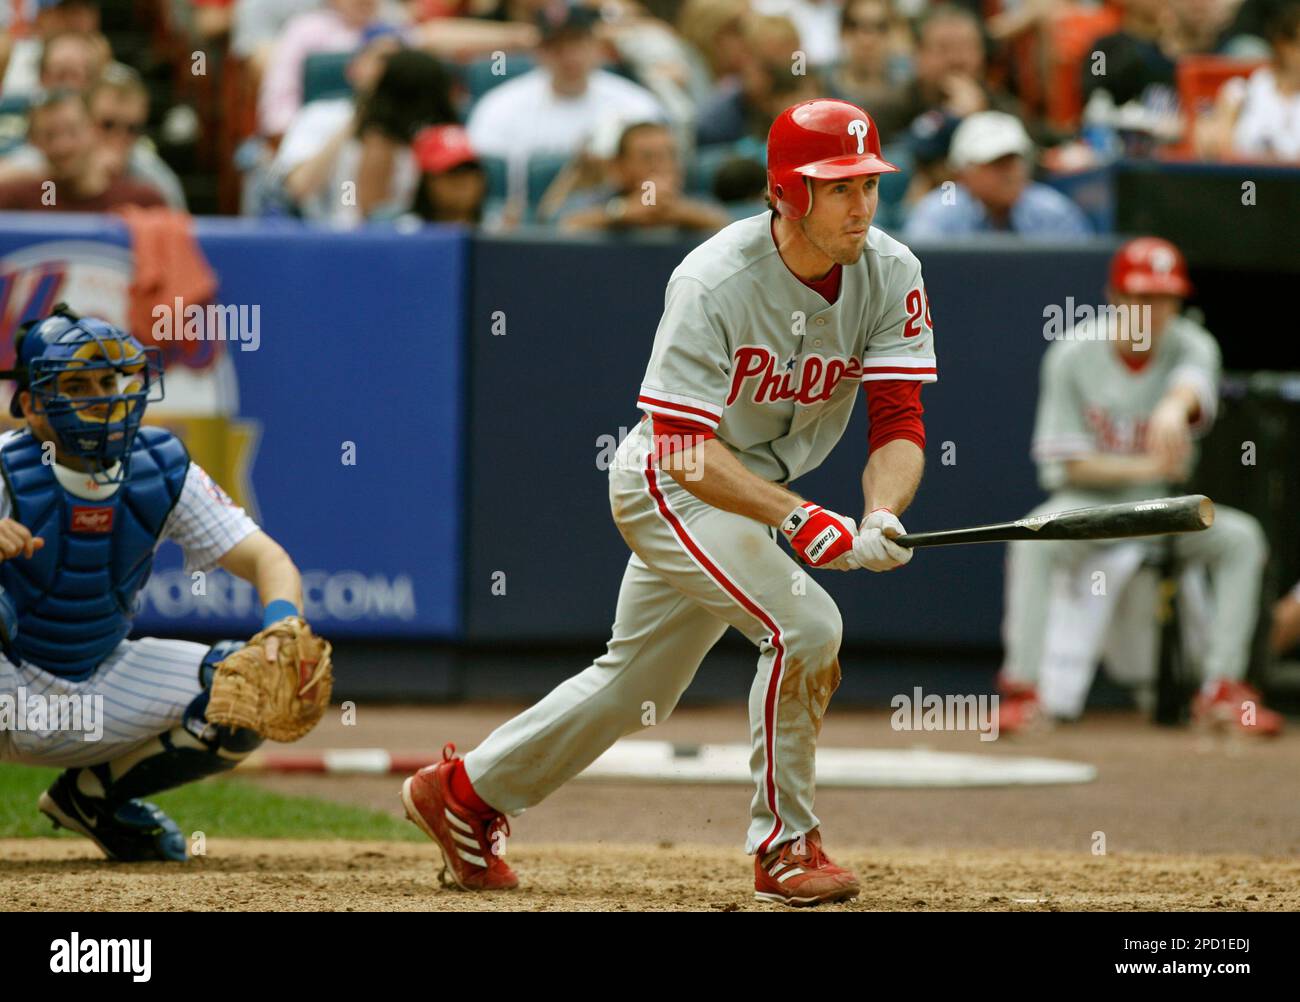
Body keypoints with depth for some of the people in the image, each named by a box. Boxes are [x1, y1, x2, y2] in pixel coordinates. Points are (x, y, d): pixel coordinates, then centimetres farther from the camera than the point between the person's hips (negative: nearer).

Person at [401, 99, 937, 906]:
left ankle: (466, 791, 35)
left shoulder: (890, 275, -13)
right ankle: (785, 845, -11)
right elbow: (684, 446, -31)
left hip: (749, 490, 7)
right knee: (803, 623, -24)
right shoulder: (713, 283, -28)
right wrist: (795, 518, -42)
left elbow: (899, 421, -16)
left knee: (637, 683, 18)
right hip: (670, 484, -7)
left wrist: (881, 518, -36)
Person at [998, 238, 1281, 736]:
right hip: (1089, 503, -2)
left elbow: (1195, 382, -37)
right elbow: (1071, 465, -10)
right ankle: (1023, 689, -32)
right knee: (1035, 538, -33)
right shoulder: (1072, 355, -10)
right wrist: (1148, 466, -23)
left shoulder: (1190, 346, -9)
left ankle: (1223, 688, -18)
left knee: (1241, 535, -23)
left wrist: (1175, 407, -62)